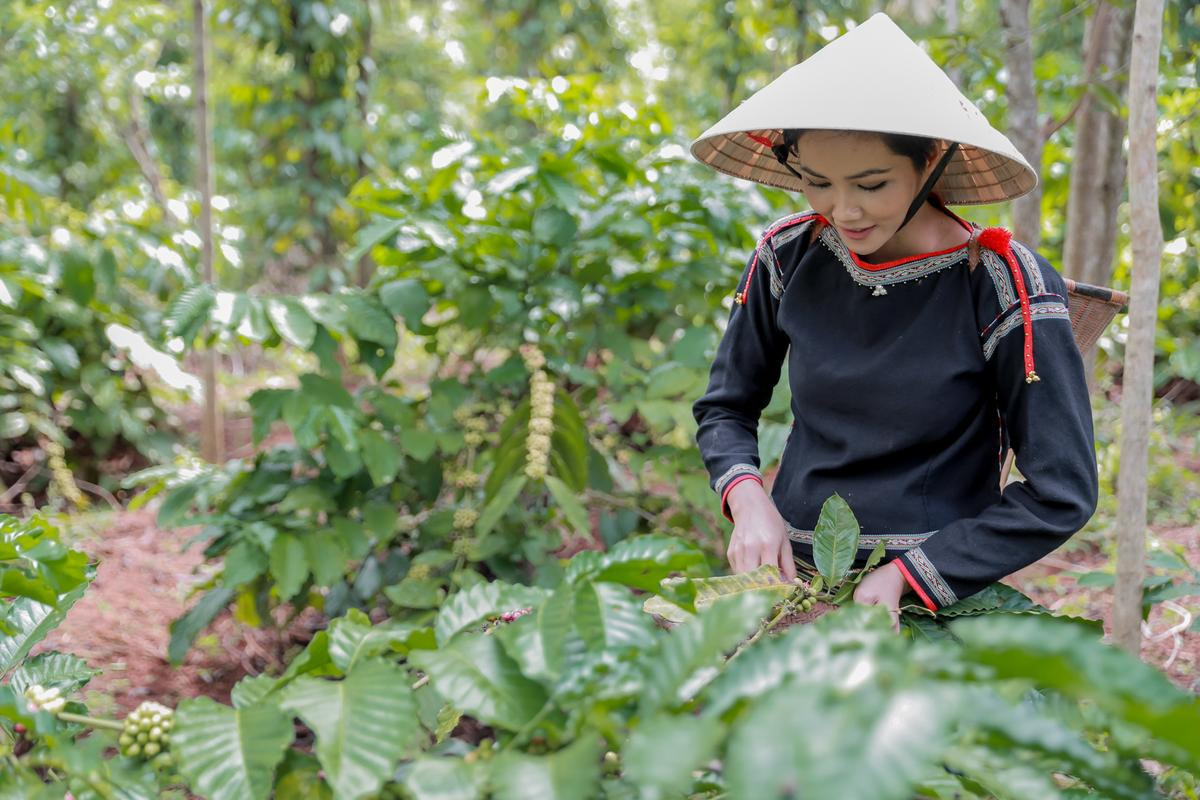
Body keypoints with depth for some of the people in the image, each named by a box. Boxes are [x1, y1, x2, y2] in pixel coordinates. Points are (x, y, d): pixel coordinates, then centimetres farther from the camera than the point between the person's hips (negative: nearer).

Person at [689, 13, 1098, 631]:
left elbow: (1060, 494, -9)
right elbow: (724, 408, 12)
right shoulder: (788, 257, 0)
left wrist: (906, 575, -15)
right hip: (788, 577, 3)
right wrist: (748, 502, -8)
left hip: (937, 603, -3)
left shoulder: (1005, 286, -11)